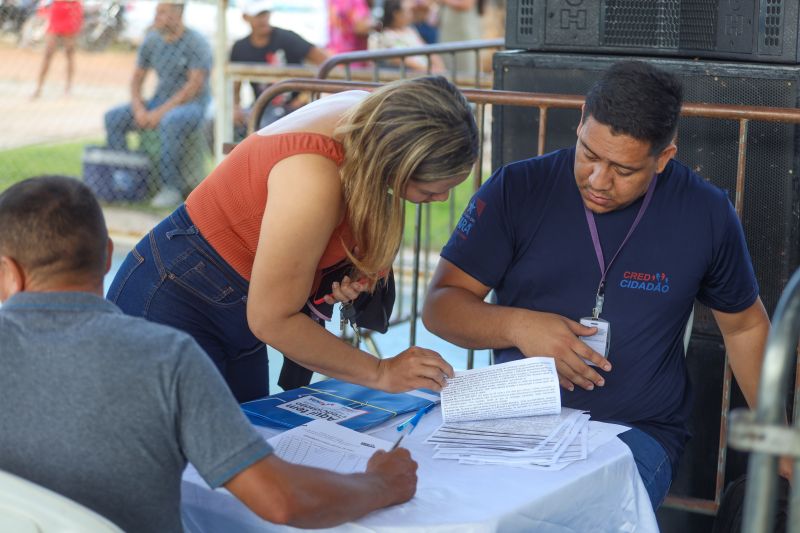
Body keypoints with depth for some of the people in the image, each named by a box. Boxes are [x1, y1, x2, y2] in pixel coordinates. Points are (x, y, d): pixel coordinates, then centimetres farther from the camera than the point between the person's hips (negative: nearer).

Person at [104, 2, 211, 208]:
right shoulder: (151, 40, 6)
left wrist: (162, 112, -22)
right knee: (113, 117, -10)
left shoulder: (196, 43, -12)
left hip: (192, 105, -7)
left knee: (170, 122, -39)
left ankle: (171, 188, -29)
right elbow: (137, 78, 11)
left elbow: (195, 85, -19)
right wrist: (139, 108, -8)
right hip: (160, 102, 7)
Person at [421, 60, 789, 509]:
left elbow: (746, 326, 16)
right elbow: (440, 305, 0)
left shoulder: (705, 215, 1)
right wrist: (517, 326, -18)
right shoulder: (517, 190, -1)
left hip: (638, 432, 0)